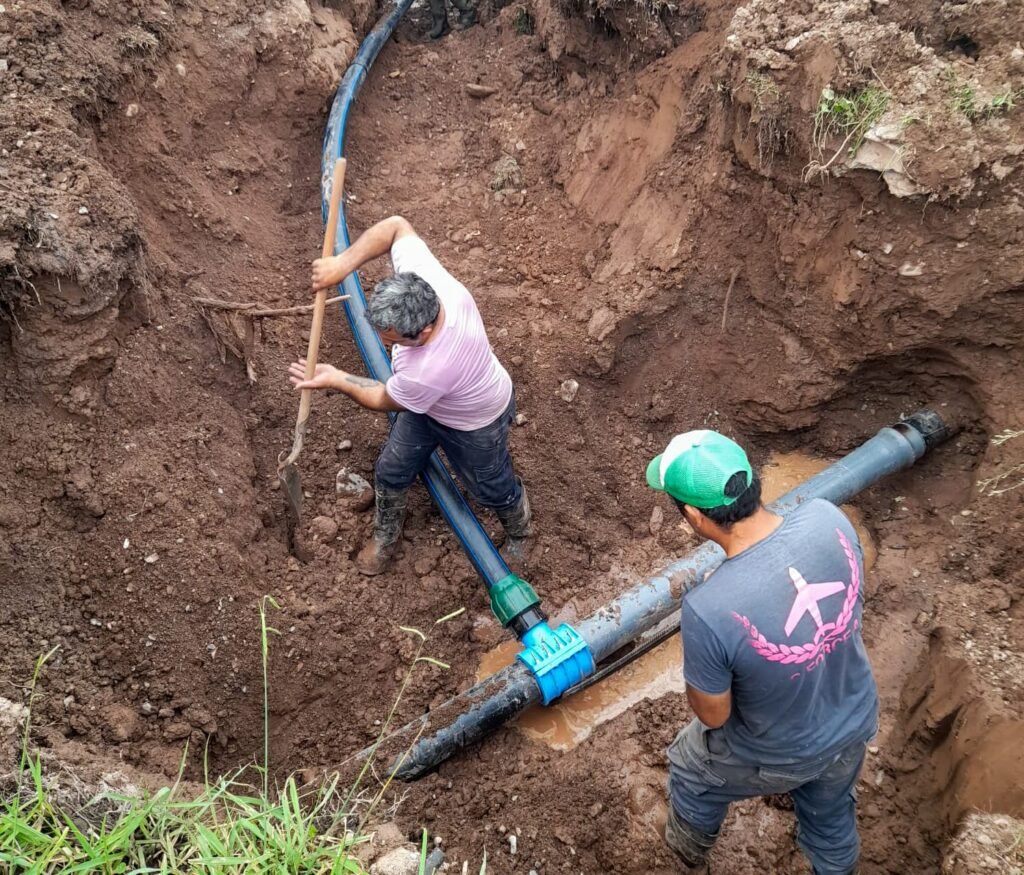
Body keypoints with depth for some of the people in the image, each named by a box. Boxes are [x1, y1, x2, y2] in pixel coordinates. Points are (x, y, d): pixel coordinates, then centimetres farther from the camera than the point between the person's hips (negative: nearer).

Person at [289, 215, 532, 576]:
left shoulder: (428, 371, -49)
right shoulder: (427, 279, -36)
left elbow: (382, 399, -27)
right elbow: (397, 226, -20)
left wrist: (335, 379, -14)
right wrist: (343, 263, -32)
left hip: (476, 424, -7)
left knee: (492, 488, 21)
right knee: (391, 471, 19)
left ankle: (519, 532, 56)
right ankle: (385, 534, 50)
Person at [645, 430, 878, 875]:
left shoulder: (708, 608, -41)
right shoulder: (828, 519, -27)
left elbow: (713, 715, -22)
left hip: (776, 756, -3)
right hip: (854, 721, 3)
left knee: (691, 770, 31)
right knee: (832, 816, 35)